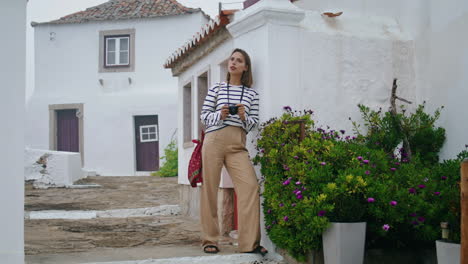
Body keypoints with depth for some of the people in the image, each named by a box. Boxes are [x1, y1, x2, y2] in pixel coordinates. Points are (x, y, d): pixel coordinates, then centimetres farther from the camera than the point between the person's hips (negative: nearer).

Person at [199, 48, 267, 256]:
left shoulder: (251, 93, 15)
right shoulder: (216, 89, 12)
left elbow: (254, 122, 13)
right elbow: (204, 116, 10)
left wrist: (244, 117, -7)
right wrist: (219, 115, -9)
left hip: (237, 144, 1)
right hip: (214, 139, 0)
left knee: (250, 186, -15)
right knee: (210, 188, 0)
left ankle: (250, 243, -11)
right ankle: (209, 240, 11)